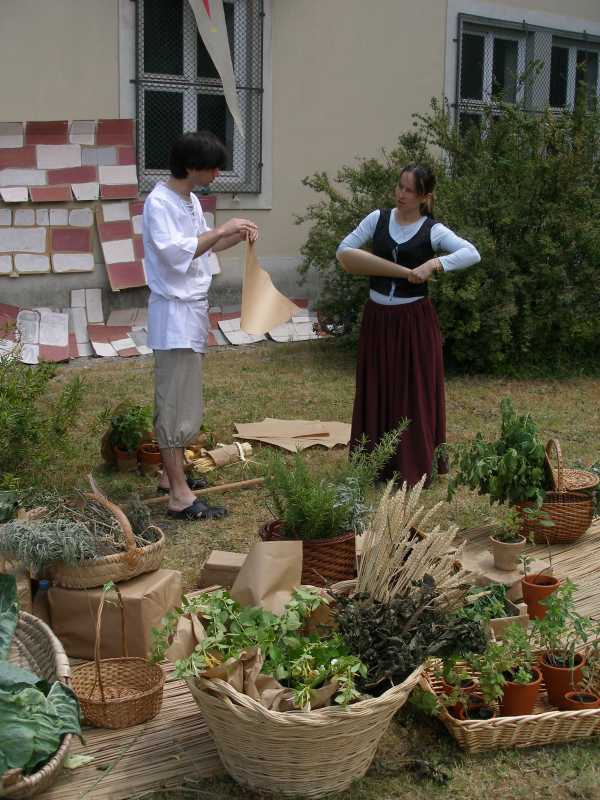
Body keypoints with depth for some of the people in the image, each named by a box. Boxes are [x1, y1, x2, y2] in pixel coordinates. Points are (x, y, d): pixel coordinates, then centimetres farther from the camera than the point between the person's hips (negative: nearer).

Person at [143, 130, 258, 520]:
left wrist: (237, 236, 5)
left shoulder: (191, 200, 11)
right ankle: (180, 496, -4)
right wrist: (220, 230, -25)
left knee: (184, 399, 17)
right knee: (177, 402, -7)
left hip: (193, 309, 10)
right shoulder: (159, 202, -17)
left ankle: (173, 474, 28)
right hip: (174, 312, -10)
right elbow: (175, 253, -29)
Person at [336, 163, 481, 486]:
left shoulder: (432, 230, -7)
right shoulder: (378, 219, 4)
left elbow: (472, 253, -20)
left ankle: (416, 467, 12)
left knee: (414, 391, 1)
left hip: (414, 320, -4)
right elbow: (344, 250, 8)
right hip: (377, 317, 4)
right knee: (376, 390, 10)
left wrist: (434, 264, -32)